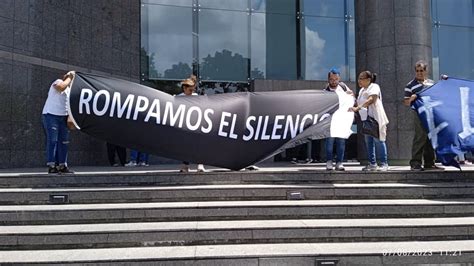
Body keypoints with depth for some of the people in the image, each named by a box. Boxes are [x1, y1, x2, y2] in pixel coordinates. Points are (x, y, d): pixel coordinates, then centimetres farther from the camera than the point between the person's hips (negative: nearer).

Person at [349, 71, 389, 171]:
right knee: (368, 141, 6)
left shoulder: (374, 87, -5)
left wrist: (357, 108, -31)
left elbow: (371, 100, -21)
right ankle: (372, 164, 12)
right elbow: (359, 103, 25)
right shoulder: (362, 90, 21)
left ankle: (384, 164, -3)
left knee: (378, 140, -8)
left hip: (375, 118, -8)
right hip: (366, 119, 8)